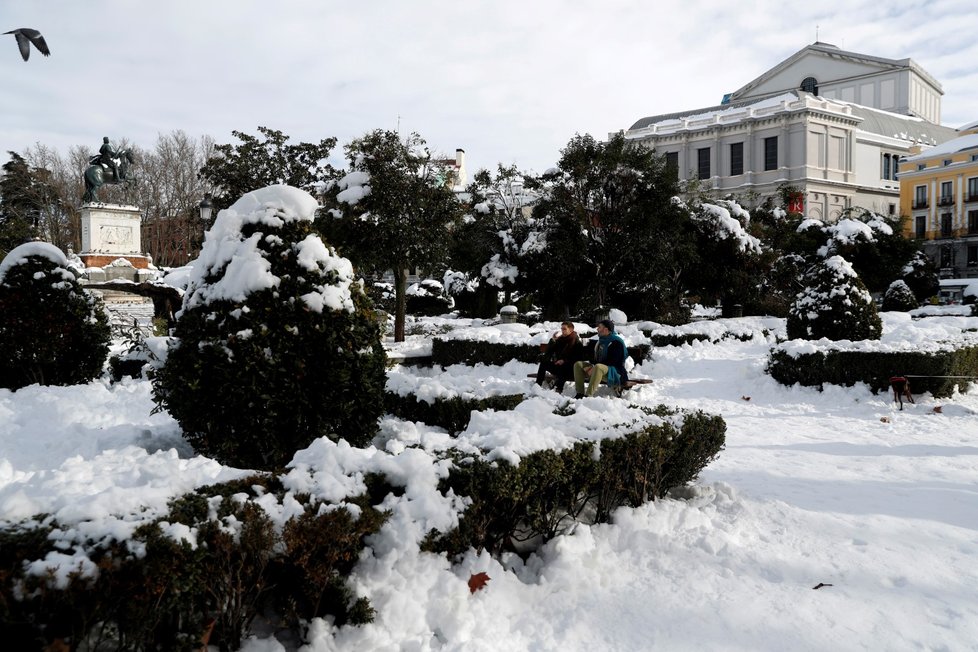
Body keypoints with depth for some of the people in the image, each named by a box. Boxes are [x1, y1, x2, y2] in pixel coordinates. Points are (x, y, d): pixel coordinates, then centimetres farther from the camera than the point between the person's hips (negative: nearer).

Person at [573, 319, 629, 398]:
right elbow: (596, 358, 16)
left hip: (614, 373, -9)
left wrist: (593, 368, -22)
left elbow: (611, 362, -21)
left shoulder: (616, 342, -14)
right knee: (578, 364, -1)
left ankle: (589, 395, -44)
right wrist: (591, 366, -6)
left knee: (598, 367, -40)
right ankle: (580, 393, -12)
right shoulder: (602, 340, 14)